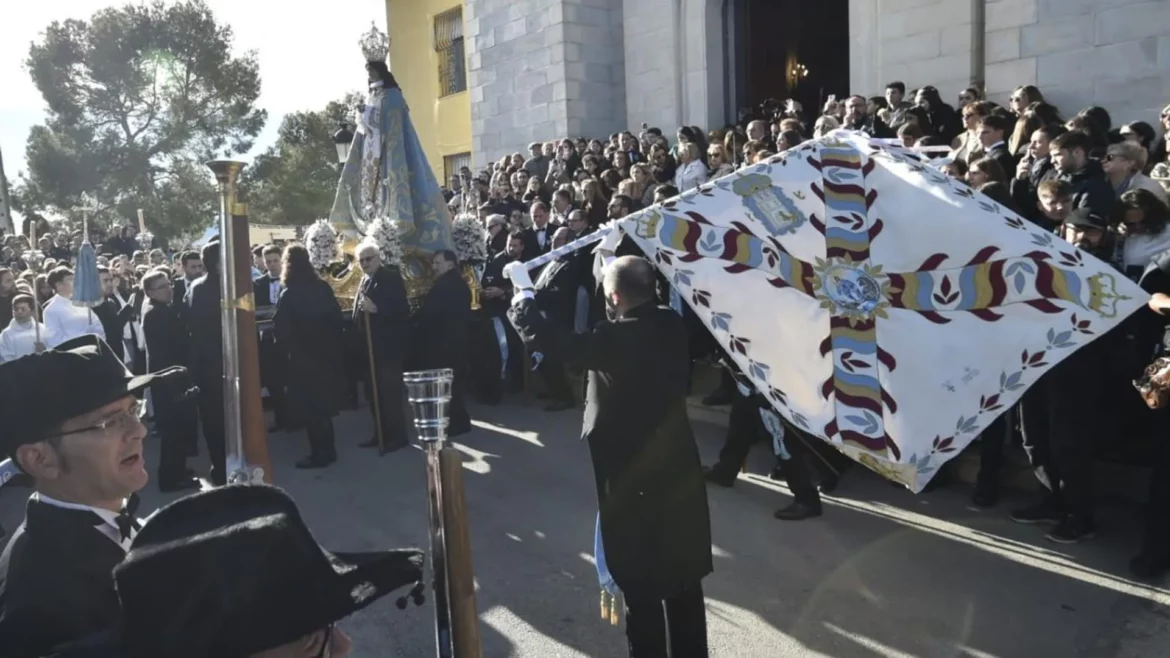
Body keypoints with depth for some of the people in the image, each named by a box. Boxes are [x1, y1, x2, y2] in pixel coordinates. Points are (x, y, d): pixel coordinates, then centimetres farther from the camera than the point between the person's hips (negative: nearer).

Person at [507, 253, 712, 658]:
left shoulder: (616, 339, -23)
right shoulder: (671, 324, -2)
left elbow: (554, 342, -17)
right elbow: (641, 292, 19)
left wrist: (524, 291, -4)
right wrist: (614, 256, 27)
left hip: (632, 480, -7)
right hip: (679, 471, 7)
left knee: (641, 585, 8)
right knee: (683, 576, 20)